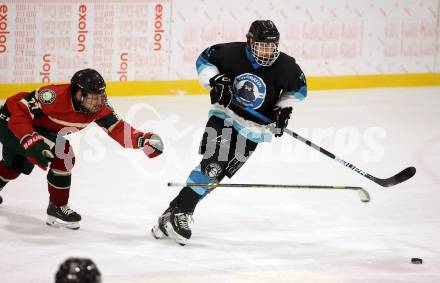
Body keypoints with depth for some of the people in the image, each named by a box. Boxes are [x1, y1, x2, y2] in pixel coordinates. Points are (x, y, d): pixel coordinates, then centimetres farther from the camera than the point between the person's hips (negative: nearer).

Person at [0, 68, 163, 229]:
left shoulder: (98, 106, -21)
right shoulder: (55, 96, -41)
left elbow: (117, 128, -22)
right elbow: (19, 112, -39)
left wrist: (141, 140, -39)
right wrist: (31, 141, -50)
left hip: (39, 126, 8)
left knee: (14, 166, 30)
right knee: (63, 154, -24)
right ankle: (57, 208, -9)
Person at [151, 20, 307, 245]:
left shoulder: (285, 66, -11)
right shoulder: (232, 53, -15)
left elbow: (299, 88, 8)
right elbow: (204, 58, 1)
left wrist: (284, 109, -3)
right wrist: (215, 79, -15)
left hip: (253, 128, 2)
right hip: (225, 114, -2)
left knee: (220, 172, -5)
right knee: (212, 165, -19)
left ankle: (180, 212, 2)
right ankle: (177, 213, -17)